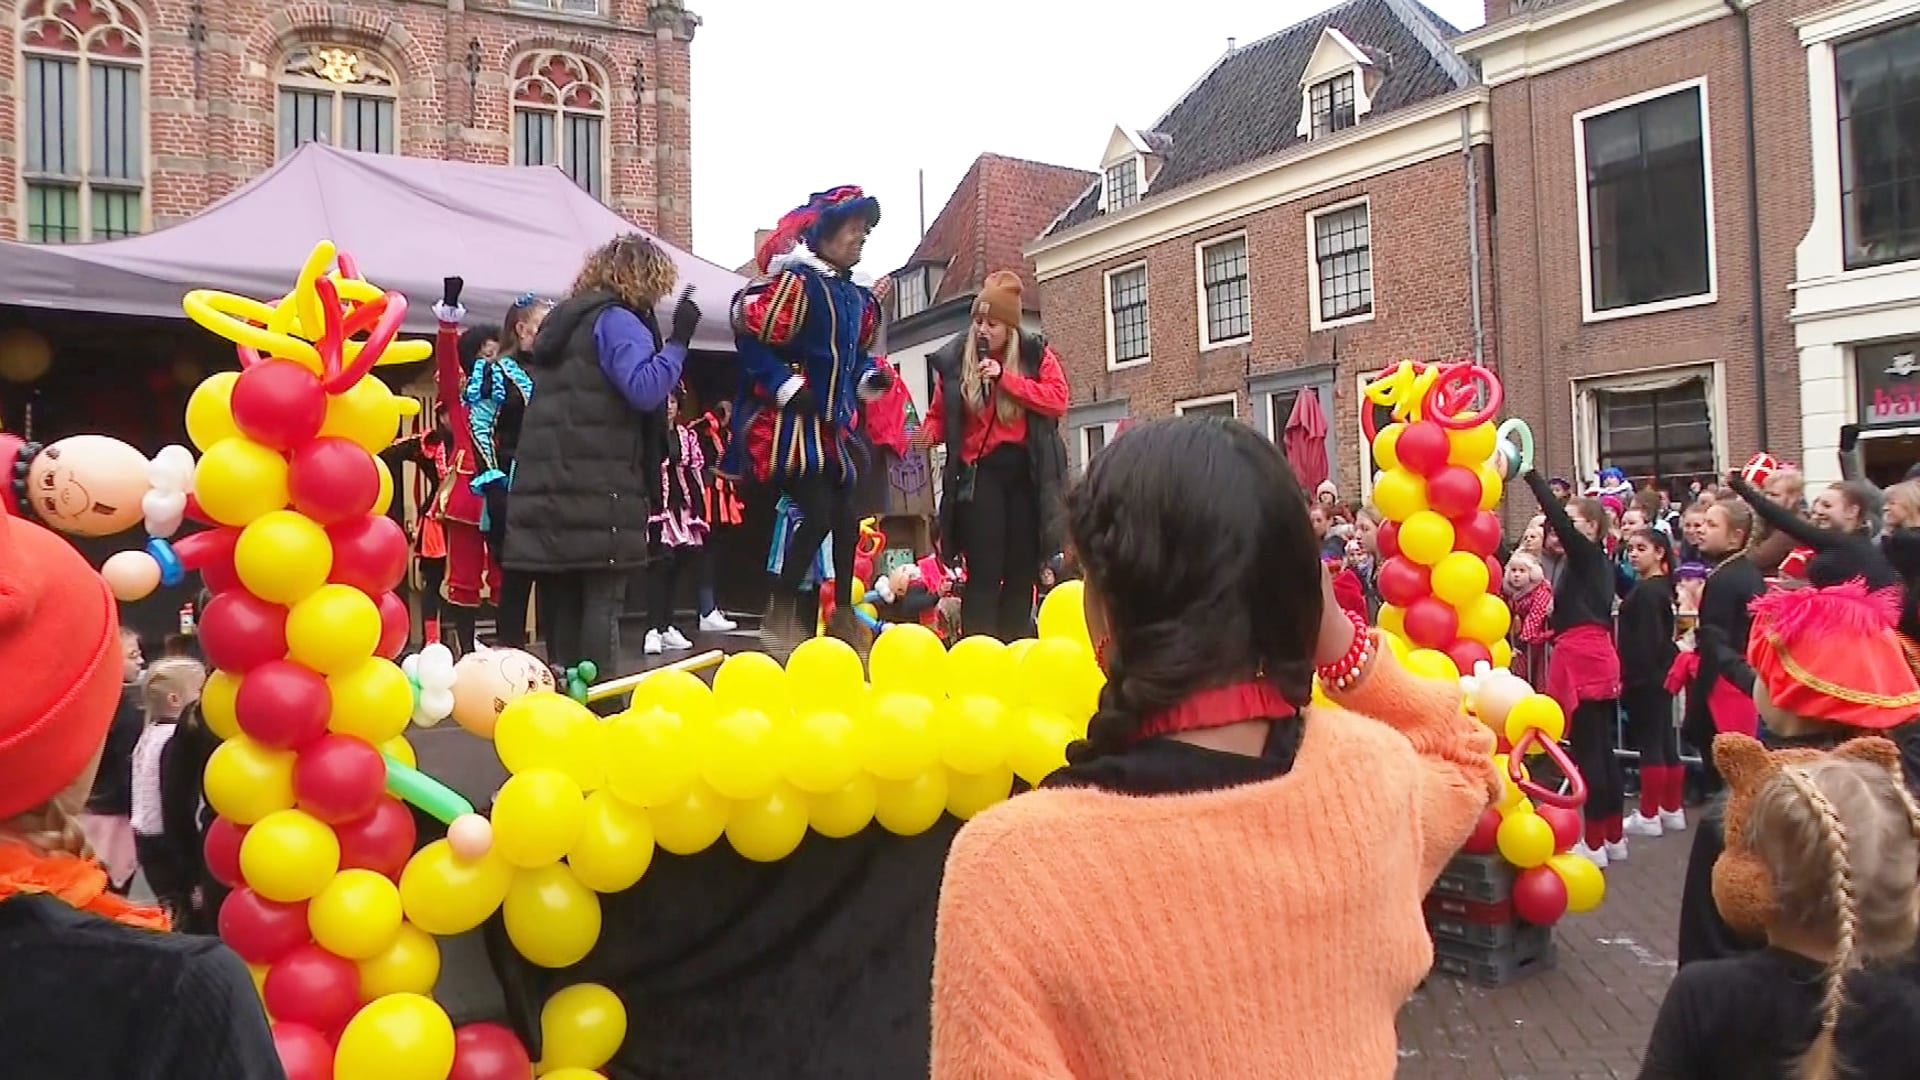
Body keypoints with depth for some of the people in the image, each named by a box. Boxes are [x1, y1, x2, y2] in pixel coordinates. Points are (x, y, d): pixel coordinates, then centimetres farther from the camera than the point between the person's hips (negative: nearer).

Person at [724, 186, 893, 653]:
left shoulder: (855, 296, 14)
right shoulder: (794, 281, -13)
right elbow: (751, 339, -17)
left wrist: (872, 375, 5)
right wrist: (786, 387, -20)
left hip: (833, 426, 9)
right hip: (792, 424, -9)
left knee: (845, 519, 11)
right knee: (817, 516, -15)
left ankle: (843, 616, 25)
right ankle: (779, 616, -3)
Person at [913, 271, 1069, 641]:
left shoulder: (1036, 354, 3)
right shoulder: (954, 359, 5)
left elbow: (1057, 400, -10)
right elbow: (940, 415, 8)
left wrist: (1005, 376, -14)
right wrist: (927, 433, -15)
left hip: (1026, 471, 1)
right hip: (979, 472, -1)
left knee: (1022, 569, 7)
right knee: (984, 570, -6)